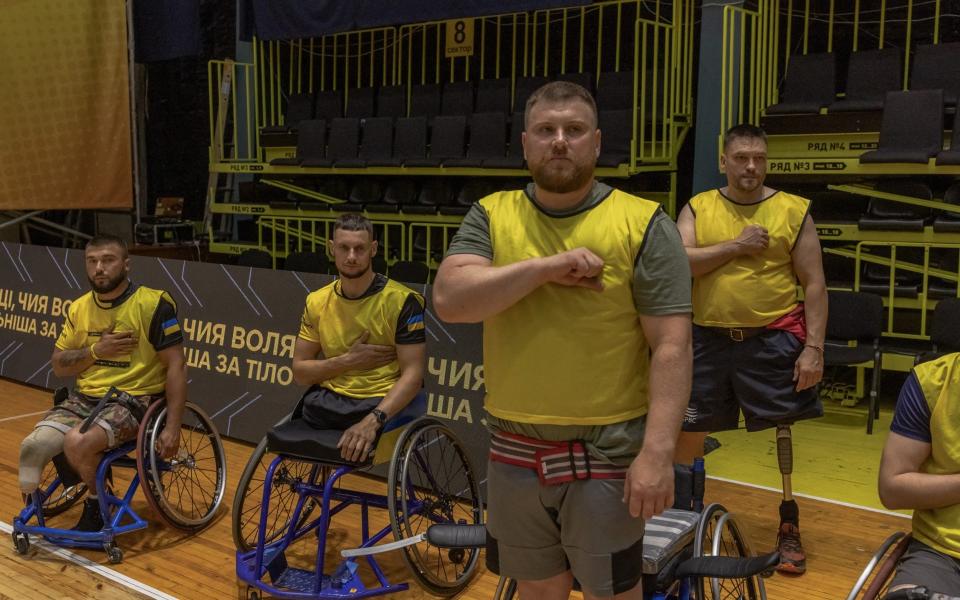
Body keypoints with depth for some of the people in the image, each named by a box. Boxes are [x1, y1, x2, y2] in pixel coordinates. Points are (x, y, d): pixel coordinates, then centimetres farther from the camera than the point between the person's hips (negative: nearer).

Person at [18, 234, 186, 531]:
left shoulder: (153, 304, -10)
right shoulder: (79, 308, 8)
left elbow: (176, 365, -11)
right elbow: (58, 366, 12)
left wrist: (172, 427, -16)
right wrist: (95, 351, -9)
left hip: (134, 399, -5)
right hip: (84, 397, 5)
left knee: (78, 442, -30)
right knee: (33, 446, -18)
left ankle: (98, 504, -1)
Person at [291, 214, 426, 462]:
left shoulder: (402, 301, -7)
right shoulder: (317, 302, 8)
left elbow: (413, 374, -13)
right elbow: (300, 372, 9)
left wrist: (373, 420, -27)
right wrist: (348, 361, -9)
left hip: (381, 404, -4)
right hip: (329, 402, 4)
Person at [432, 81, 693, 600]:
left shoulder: (643, 224, -7)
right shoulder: (490, 216, 3)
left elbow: (671, 345, -10)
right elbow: (448, 299, -12)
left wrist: (658, 451, -18)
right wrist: (546, 267, -20)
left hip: (606, 454, -3)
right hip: (515, 451, 3)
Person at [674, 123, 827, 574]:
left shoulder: (794, 211, -1)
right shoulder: (697, 209, 3)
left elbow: (814, 284, -2)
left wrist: (813, 347, -8)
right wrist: (735, 245, -16)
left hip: (773, 340, -1)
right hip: (709, 339, 2)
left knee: (784, 427, 2)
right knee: (689, 428, 9)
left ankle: (789, 527, 19)